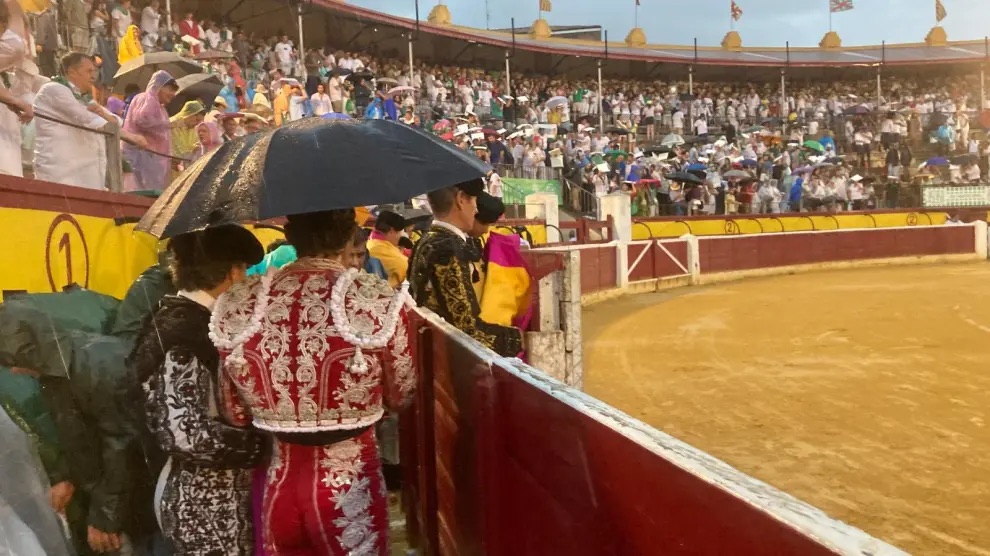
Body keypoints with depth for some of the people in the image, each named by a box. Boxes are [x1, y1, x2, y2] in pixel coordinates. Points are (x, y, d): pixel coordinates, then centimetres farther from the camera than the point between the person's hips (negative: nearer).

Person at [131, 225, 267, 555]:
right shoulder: (182, 332, -21)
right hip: (205, 504, -9)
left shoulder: (194, 321, 8)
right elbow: (187, 434, -29)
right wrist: (262, 444, -19)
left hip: (218, 495, 9)